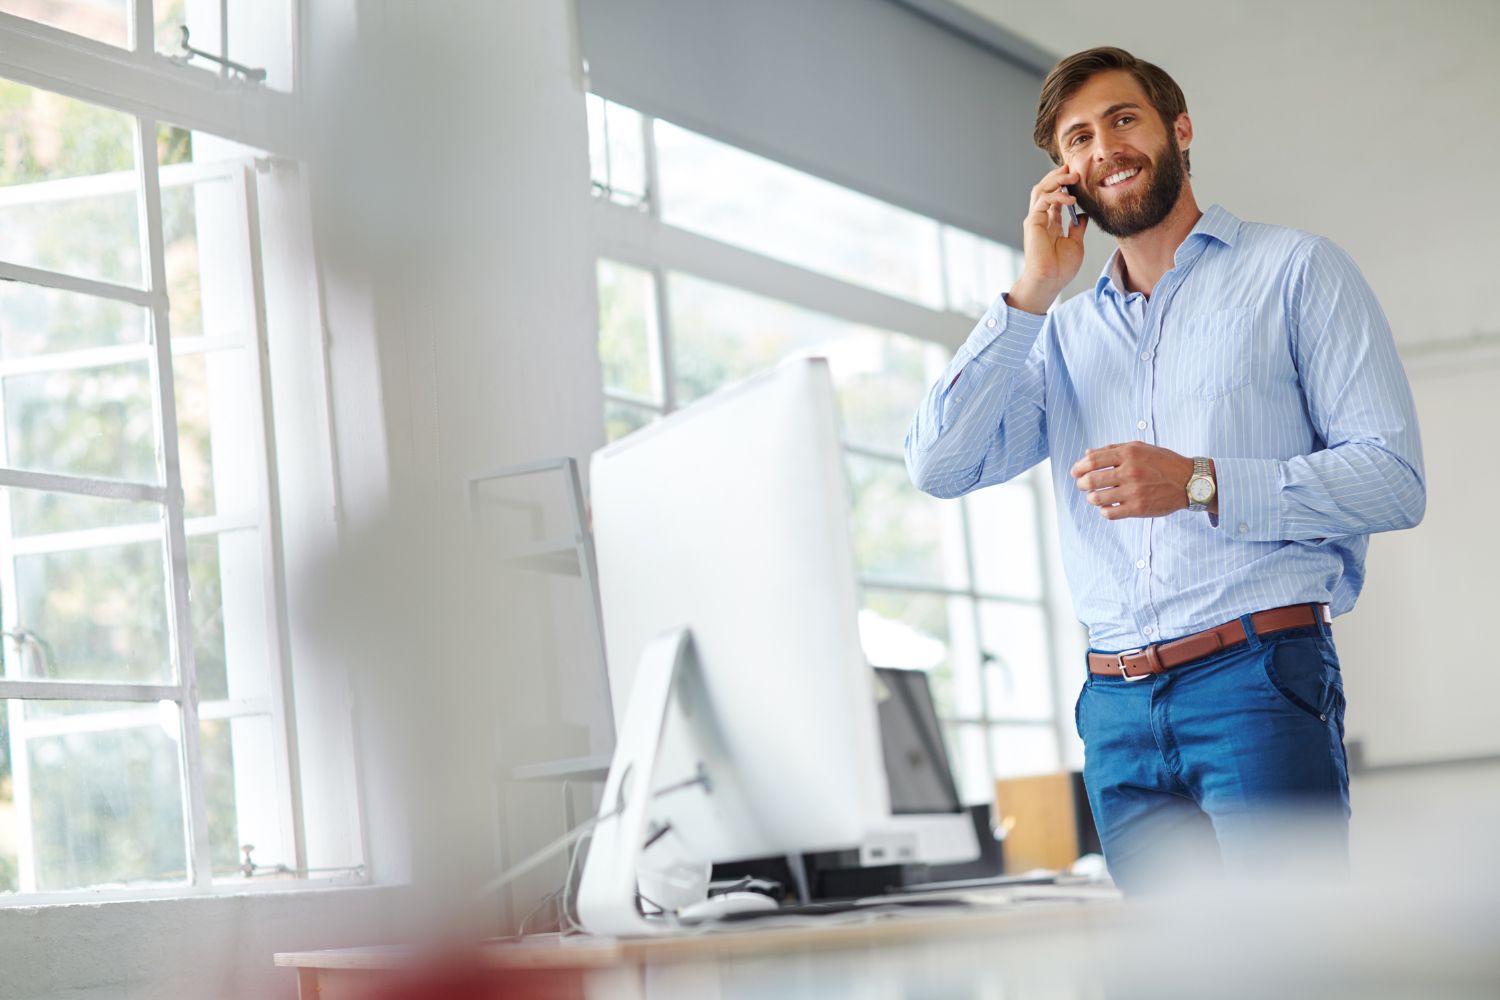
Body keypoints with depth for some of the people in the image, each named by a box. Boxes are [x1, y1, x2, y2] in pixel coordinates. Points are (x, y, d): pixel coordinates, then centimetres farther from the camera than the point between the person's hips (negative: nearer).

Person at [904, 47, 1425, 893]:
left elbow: (1394, 479, -2)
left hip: (1259, 677, -4)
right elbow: (939, 465, 7)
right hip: (1119, 710, 5)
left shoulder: (1294, 270, 8)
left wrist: (1202, 487, -14)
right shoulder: (1064, 334, 21)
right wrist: (1034, 291, 5)